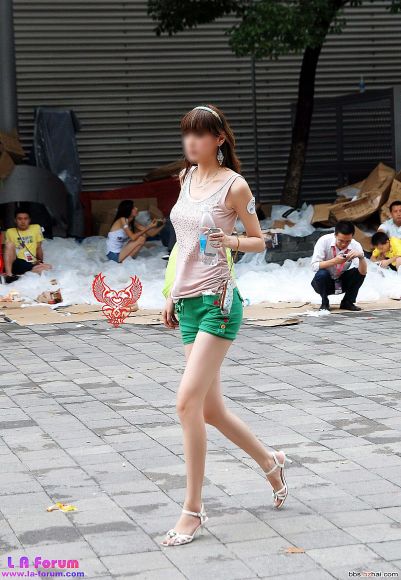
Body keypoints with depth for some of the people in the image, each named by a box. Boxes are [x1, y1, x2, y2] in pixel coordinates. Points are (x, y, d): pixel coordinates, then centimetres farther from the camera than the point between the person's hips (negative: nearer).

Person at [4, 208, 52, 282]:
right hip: (16, 264, -1)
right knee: (10, 244, -27)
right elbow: (8, 248, 4)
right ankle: (9, 275, -38)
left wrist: (40, 261, 2)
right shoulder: (10, 232, 11)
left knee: (48, 267, -27)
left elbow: (39, 247, 12)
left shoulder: (36, 228, 13)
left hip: (32, 265, 1)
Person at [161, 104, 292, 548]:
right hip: (187, 303, 7)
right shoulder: (187, 179, 13)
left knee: (188, 402, -16)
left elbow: (259, 241, 2)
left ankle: (193, 510, -8)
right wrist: (172, 295, 19)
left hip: (217, 302, -7)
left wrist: (232, 241, -18)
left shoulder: (234, 186, -6)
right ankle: (270, 462, 34)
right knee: (209, 410, 10)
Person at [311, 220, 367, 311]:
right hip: (325, 283, -2)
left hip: (342, 283, 2)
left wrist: (361, 256, -42)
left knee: (358, 272, -23)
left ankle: (347, 302, -4)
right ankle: (325, 302, -7)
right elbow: (314, 266, -28)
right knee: (322, 274, -33)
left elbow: (363, 272, -24)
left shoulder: (356, 246, -17)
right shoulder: (324, 241, -23)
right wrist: (334, 261, -41)